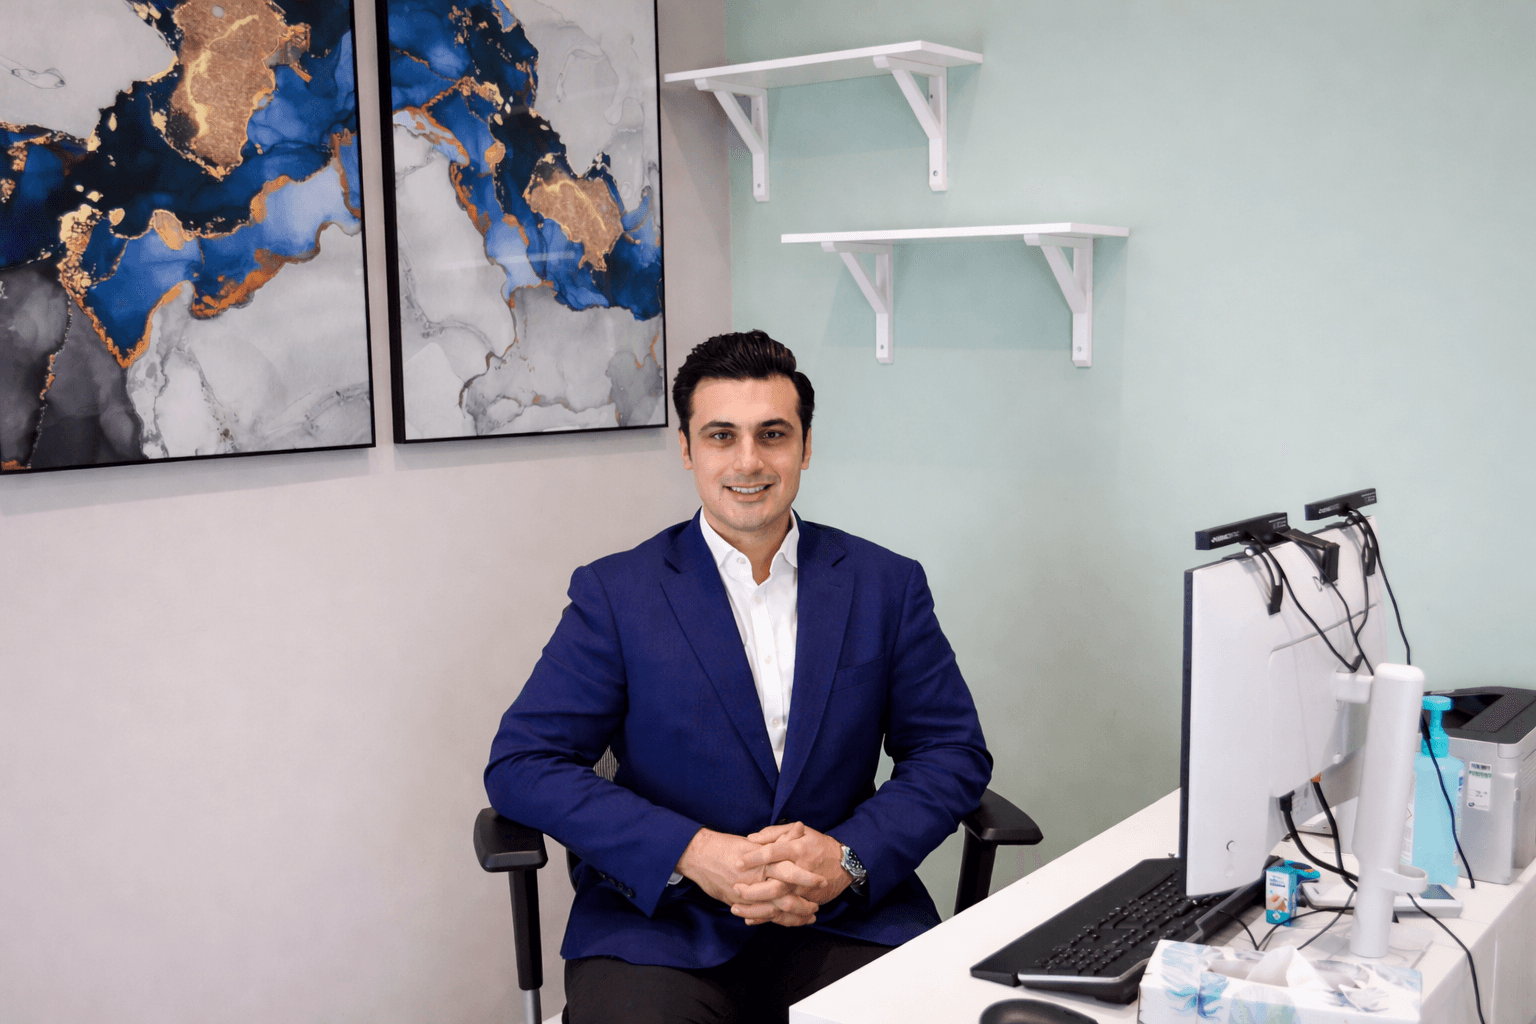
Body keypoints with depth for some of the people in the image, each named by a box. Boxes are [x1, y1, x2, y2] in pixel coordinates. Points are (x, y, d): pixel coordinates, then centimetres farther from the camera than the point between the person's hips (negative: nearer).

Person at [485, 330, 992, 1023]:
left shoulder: (887, 585, 8)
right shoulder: (614, 593, 2)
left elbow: (955, 752, 7)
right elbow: (521, 764, -3)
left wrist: (848, 857, -11)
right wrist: (691, 853, -16)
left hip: (844, 921, 2)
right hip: (661, 923, -2)